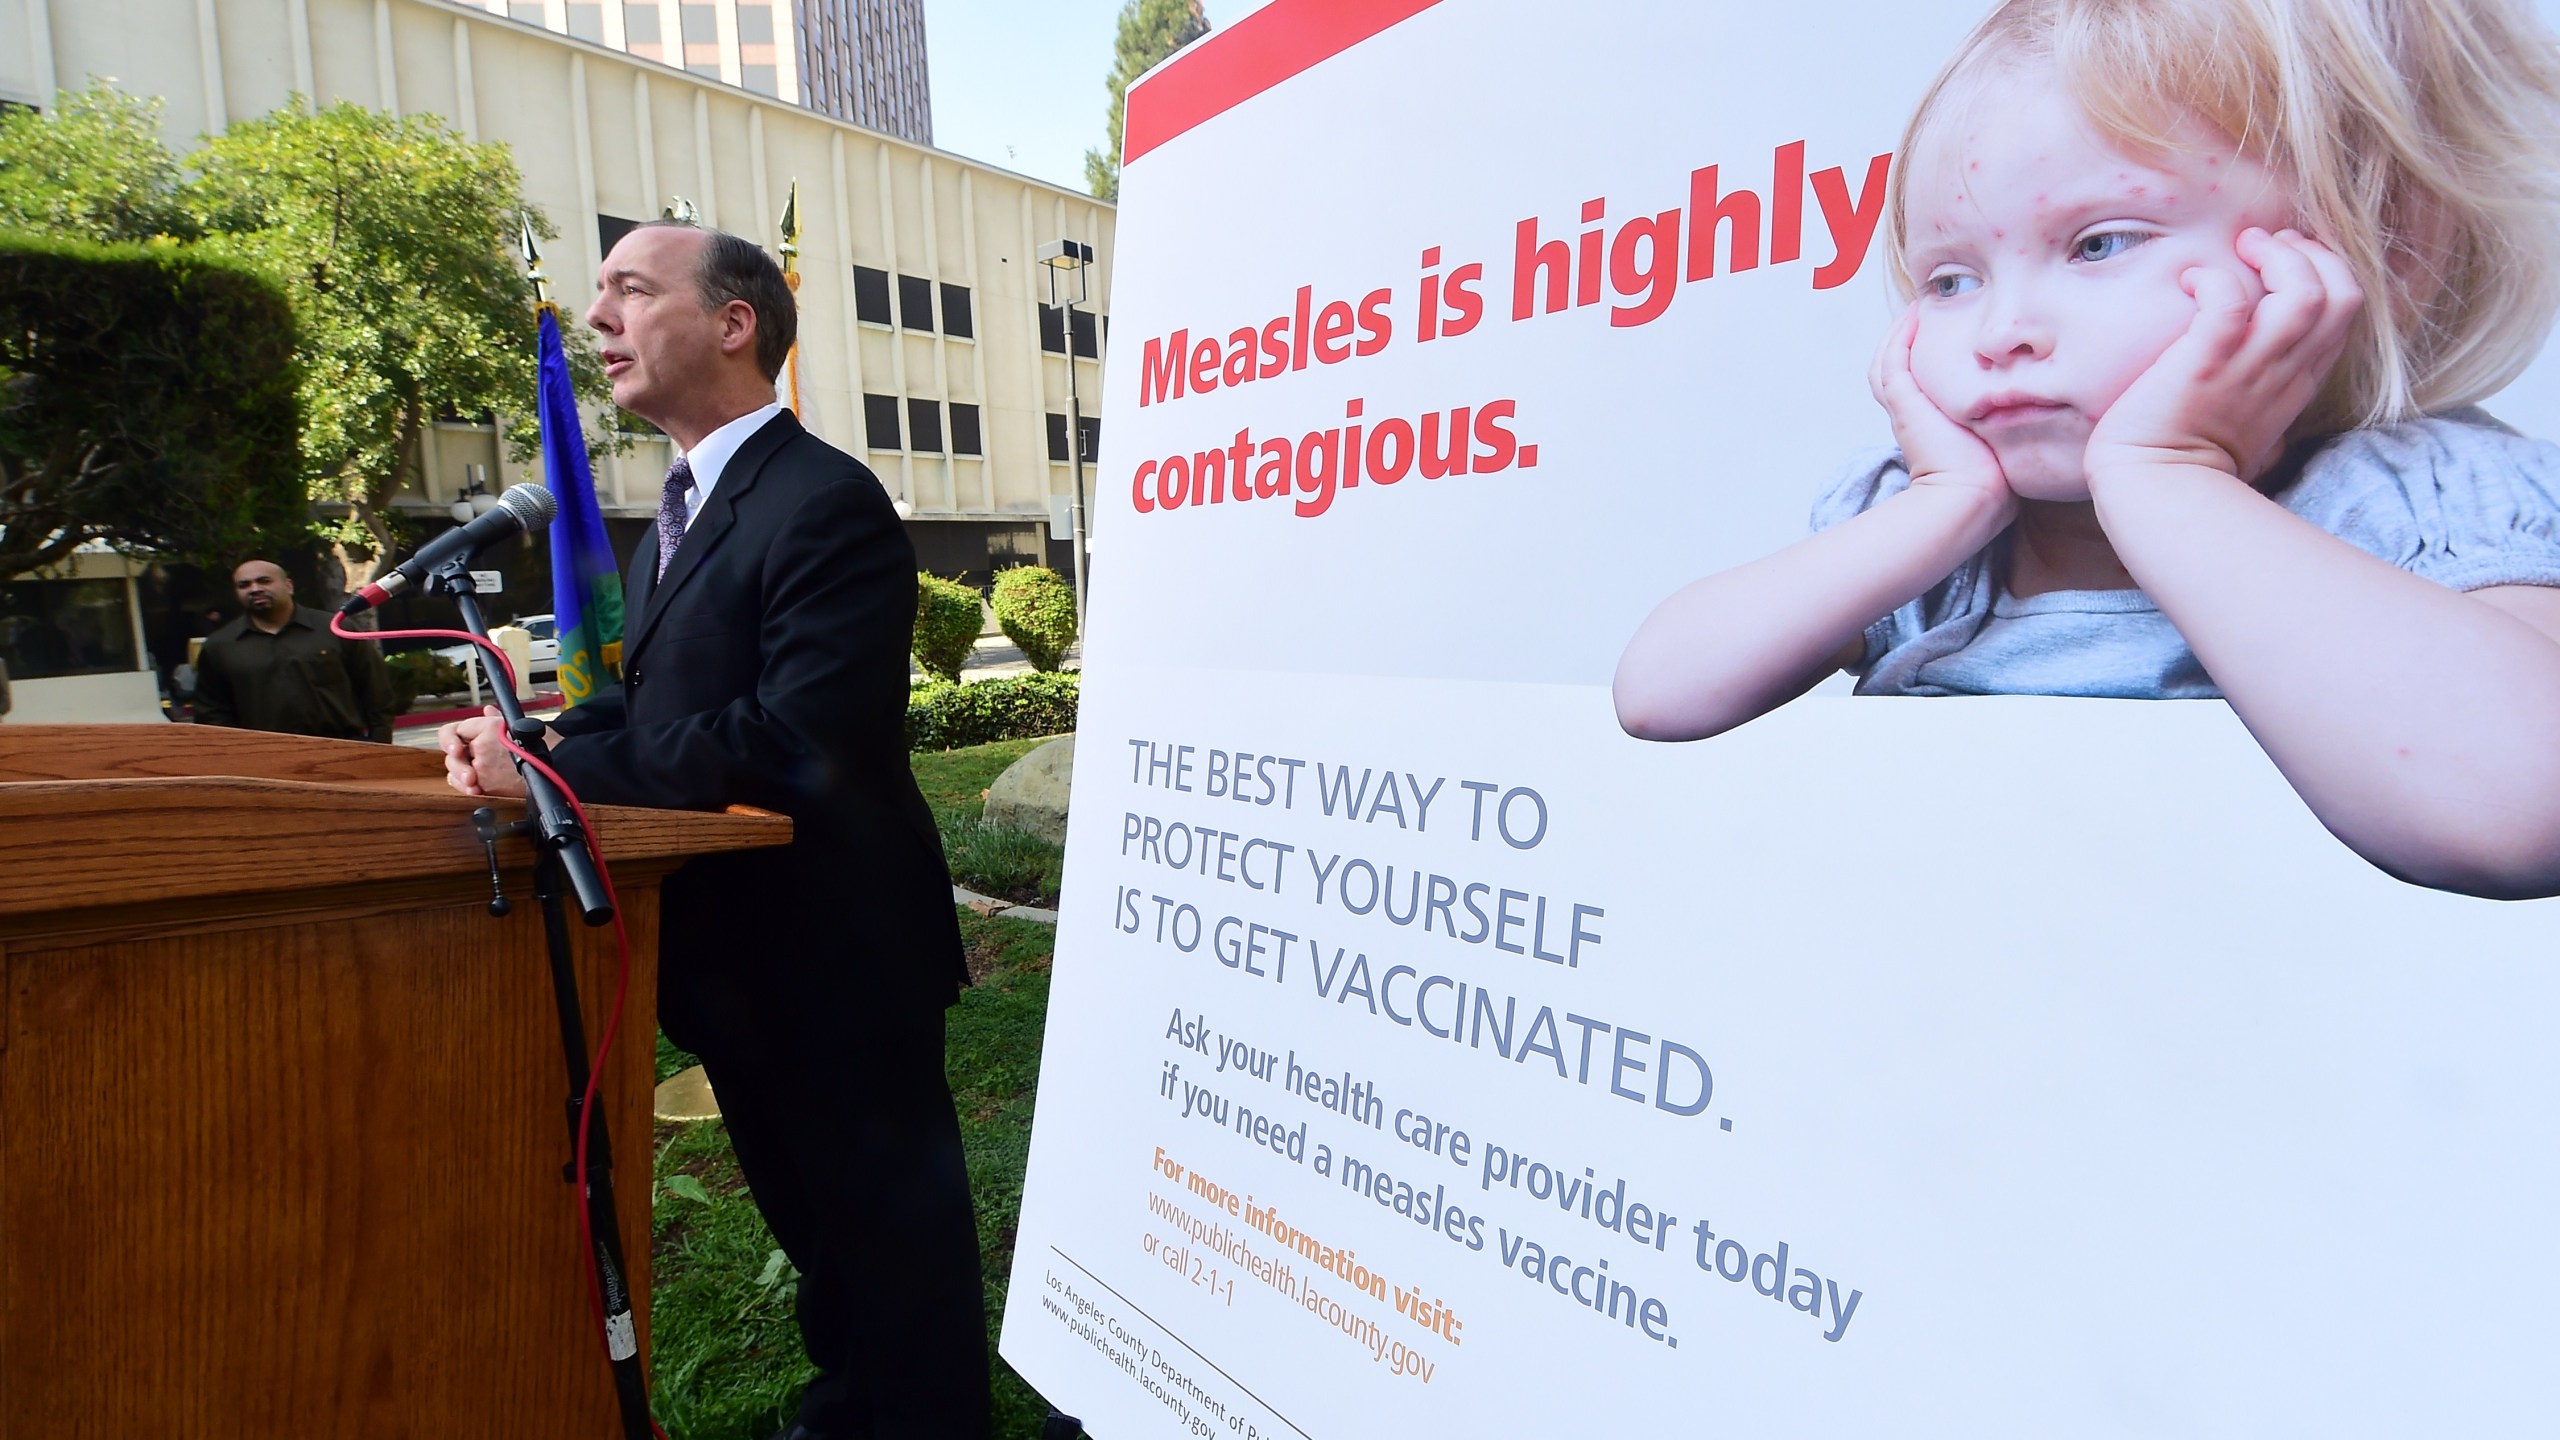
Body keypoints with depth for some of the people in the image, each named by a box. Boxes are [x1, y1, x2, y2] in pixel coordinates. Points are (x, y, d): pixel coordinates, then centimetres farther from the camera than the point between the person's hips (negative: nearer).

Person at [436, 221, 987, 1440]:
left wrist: (557, 765, -24)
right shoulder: (683, 515, 14)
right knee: (806, 1213, 25)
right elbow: (656, 696, 12)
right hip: (739, 951, 10)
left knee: (890, 1229, 8)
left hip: (833, 953, -9)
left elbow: (793, 741, -27)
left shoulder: (827, 503, -19)